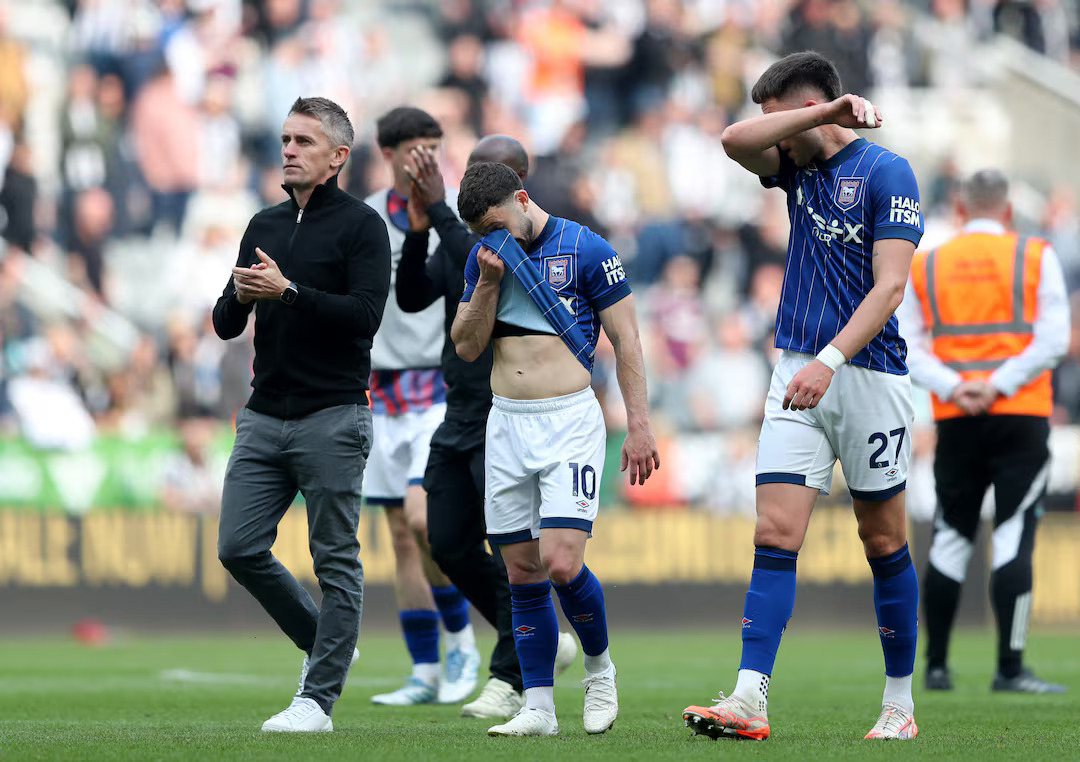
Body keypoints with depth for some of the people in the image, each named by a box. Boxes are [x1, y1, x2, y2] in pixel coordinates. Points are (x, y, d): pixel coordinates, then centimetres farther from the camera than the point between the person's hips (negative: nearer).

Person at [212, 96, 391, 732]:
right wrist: (238, 296, -8)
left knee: (335, 560, -3)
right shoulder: (264, 227, 16)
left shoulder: (362, 225, -3)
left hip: (333, 417, -6)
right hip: (265, 416, 7)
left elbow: (365, 315, -15)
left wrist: (288, 291, -20)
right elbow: (225, 325, 15)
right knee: (239, 548, 1)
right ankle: (324, 645, 20)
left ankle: (319, 698, 0)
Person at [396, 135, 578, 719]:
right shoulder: (460, 236, 12)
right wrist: (418, 231, -13)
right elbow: (412, 298, 1)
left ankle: (511, 681, -3)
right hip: (459, 422, 8)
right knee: (450, 546, 6)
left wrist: (440, 210, -26)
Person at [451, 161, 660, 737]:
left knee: (561, 563, -16)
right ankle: (538, 707, 9)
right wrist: (489, 282, -7)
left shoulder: (586, 250, -5)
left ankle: (599, 668, 9)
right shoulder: (483, 258, 9)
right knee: (523, 576, 4)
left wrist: (639, 427, -6)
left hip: (570, 420, -5)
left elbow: (626, 341, -2)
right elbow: (466, 347, 8)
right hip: (505, 425, 5)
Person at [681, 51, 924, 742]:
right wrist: (829, 110, -14)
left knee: (884, 542, 5)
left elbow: (890, 284, -15)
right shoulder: (798, 165, 12)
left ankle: (900, 703, 15)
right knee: (775, 534, -8)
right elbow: (736, 141, -7)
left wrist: (830, 360, -25)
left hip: (869, 375, -5)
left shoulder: (886, 172, -7)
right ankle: (751, 699, -16)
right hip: (798, 374, 5)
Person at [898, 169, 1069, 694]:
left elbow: (907, 347, 1)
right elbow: (1053, 340, -8)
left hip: (955, 422, 3)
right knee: (1014, 538, -4)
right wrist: (998, 385, -12)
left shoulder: (924, 266, 8)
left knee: (951, 537, 11)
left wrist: (953, 388, -9)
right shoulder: (1036, 257, 1)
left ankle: (936, 666, 15)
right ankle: (1010, 668, -10)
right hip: (1020, 418, -3)